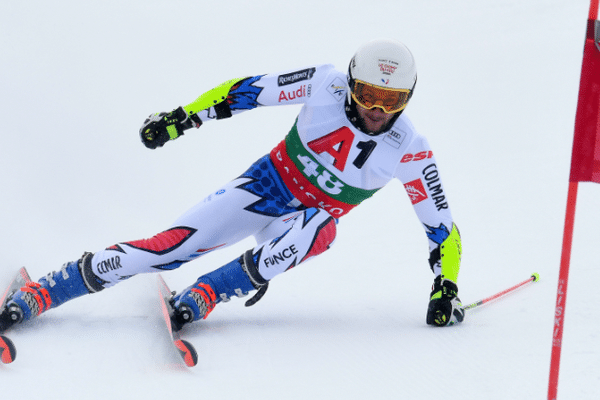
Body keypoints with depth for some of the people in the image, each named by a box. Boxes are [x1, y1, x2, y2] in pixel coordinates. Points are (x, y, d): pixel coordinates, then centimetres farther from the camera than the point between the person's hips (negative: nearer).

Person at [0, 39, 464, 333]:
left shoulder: (409, 151, -18)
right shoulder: (326, 83, -18)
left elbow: (442, 226, -9)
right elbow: (249, 90, -8)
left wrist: (445, 286, -16)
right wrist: (181, 117, -10)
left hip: (314, 217, 0)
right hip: (268, 183, 0)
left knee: (315, 232, -38)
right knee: (173, 245, -17)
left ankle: (201, 297, -32)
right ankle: (40, 293, -16)